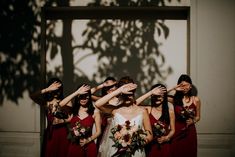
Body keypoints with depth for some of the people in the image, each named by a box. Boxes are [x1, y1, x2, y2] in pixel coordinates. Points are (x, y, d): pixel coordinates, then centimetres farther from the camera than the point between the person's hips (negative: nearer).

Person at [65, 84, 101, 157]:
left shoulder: (95, 112, -2)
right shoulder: (73, 110, 2)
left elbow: (98, 131, 0)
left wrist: (88, 140, -16)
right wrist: (76, 92, -20)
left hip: (88, 147, -1)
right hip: (74, 146, 2)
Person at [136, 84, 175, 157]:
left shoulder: (169, 110, -1)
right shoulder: (148, 109, -7)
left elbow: (172, 130, 6)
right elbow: (134, 104, -26)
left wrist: (166, 138, -14)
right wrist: (151, 92, -24)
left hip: (164, 147, 1)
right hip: (150, 146, -1)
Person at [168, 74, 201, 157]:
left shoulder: (196, 100, 0)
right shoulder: (175, 98, -2)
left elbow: (198, 116, 9)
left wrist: (193, 121, -12)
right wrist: (173, 88, -15)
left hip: (189, 131, 1)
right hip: (177, 130, 0)